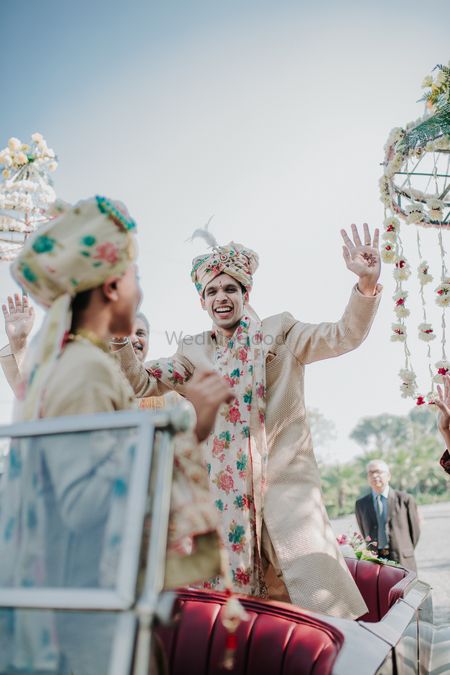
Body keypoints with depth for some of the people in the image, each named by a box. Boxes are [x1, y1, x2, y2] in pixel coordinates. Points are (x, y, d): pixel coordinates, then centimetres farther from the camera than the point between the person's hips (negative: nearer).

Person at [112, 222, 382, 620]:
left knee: (318, 600, -6)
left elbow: (345, 336, -4)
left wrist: (367, 282, -20)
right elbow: (140, 383, 8)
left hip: (286, 480, -2)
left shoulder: (279, 332, 4)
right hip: (225, 489, 3)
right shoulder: (194, 352, 11)